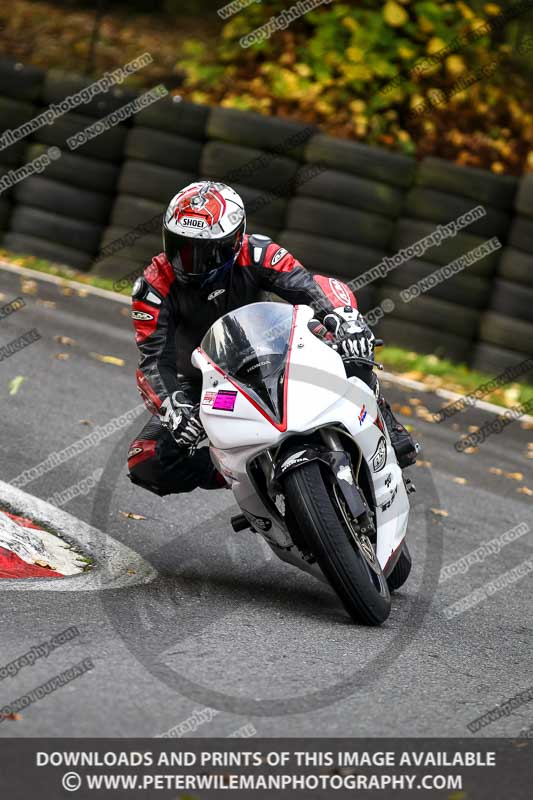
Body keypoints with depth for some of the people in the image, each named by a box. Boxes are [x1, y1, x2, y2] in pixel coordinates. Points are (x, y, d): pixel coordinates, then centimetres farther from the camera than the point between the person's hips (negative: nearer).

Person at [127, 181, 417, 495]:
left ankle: (387, 435, -8)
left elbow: (312, 285, -34)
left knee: (352, 351, -25)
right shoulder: (155, 287, -21)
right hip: (198, 384, 0)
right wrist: (171, 409, -46)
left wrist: (347, 318, -56)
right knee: (146, 463, -24)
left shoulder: (254, 254, -21)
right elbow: (155, 360, -26)